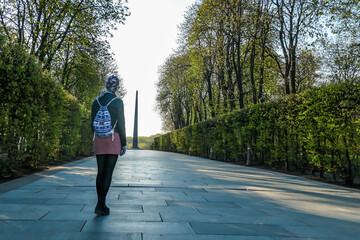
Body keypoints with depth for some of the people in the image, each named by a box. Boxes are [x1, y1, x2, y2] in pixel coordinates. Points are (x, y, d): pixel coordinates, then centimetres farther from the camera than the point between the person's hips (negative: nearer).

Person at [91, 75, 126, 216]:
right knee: (108, 173, -2)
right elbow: (121, 124, -7)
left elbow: (93, 124, 11)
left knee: (100, 172, 10)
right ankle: (100, 205, -5)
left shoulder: (96, 102, 9)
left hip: (99, 140, 5)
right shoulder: (117, 102, -6)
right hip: (113, 140, -5)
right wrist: (124, 144, -2)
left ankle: (101, 204, 15)